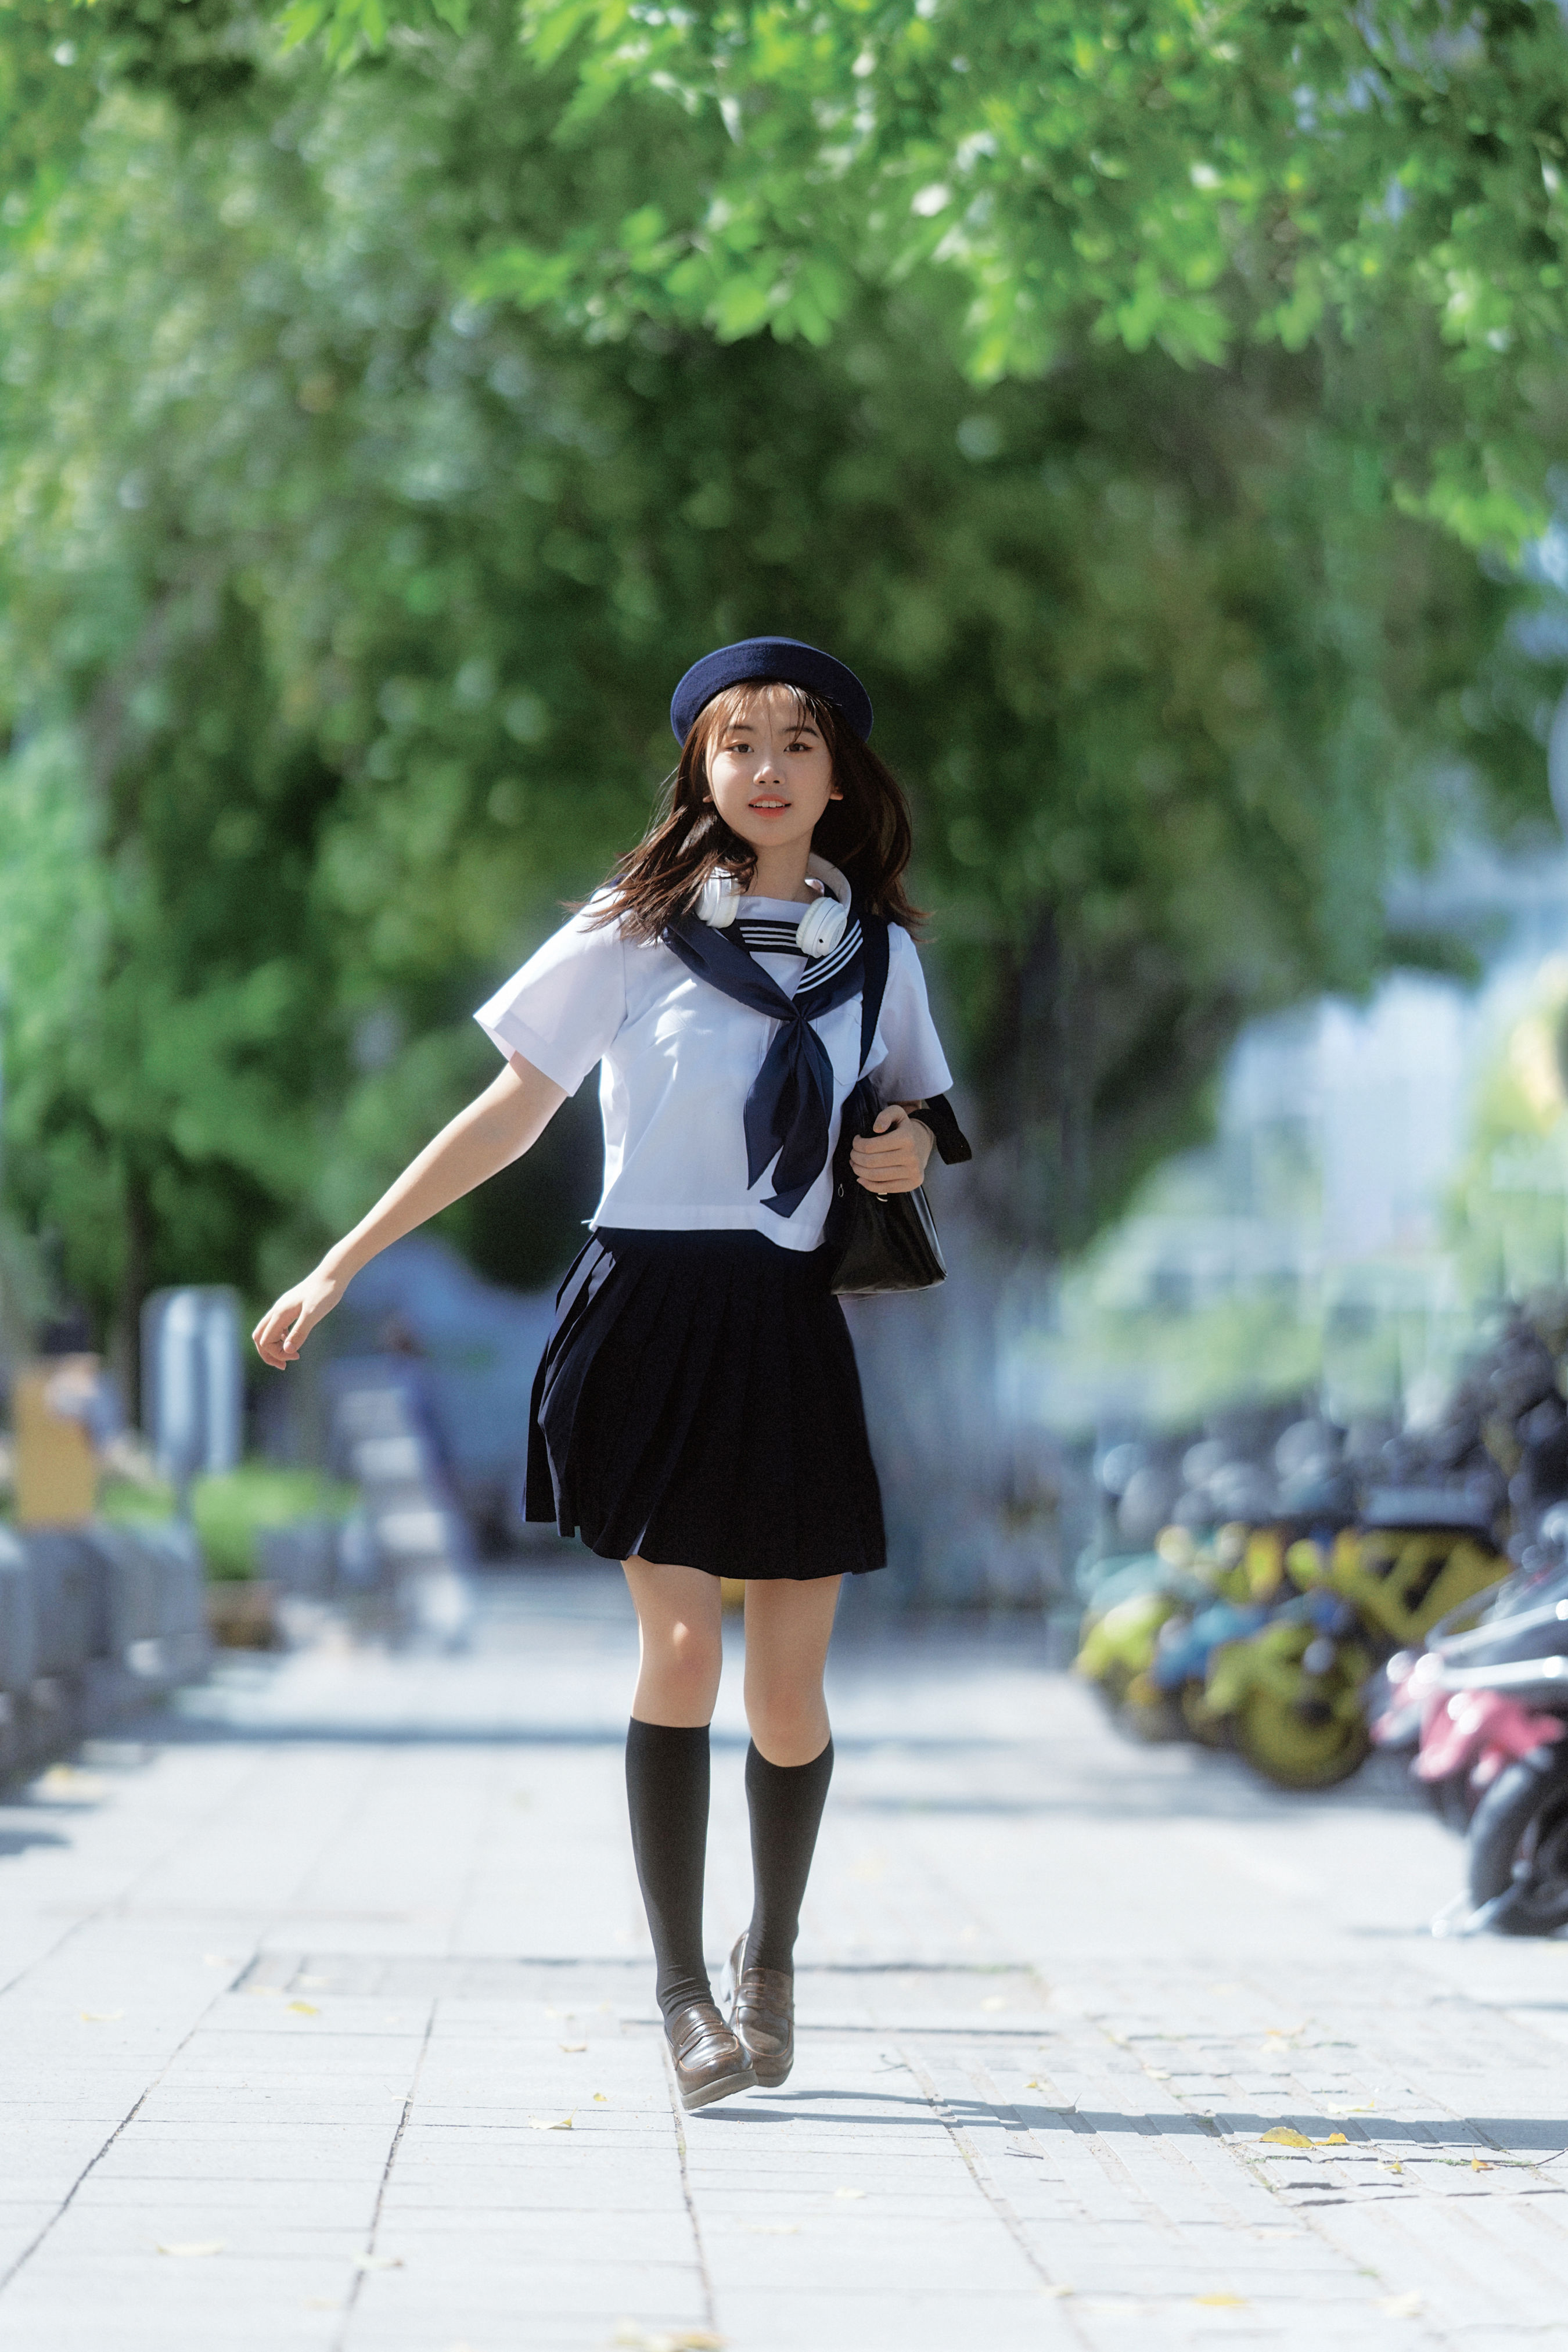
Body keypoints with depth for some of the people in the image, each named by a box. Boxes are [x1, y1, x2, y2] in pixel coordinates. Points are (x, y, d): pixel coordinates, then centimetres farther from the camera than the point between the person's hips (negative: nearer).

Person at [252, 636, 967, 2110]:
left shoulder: (880, 951, 10)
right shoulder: (631, 936, 1)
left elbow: (916, 1112, 25)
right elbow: (511, 1114, 3)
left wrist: (912, 1148, -1)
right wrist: (340, 1267, 2)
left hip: (790, 1326, 3)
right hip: (651, 1311, -2)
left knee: (788, 1685, 0)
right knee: (682, 1644, -14)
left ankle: (772, 1950, 26)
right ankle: (682, 1986, -4)